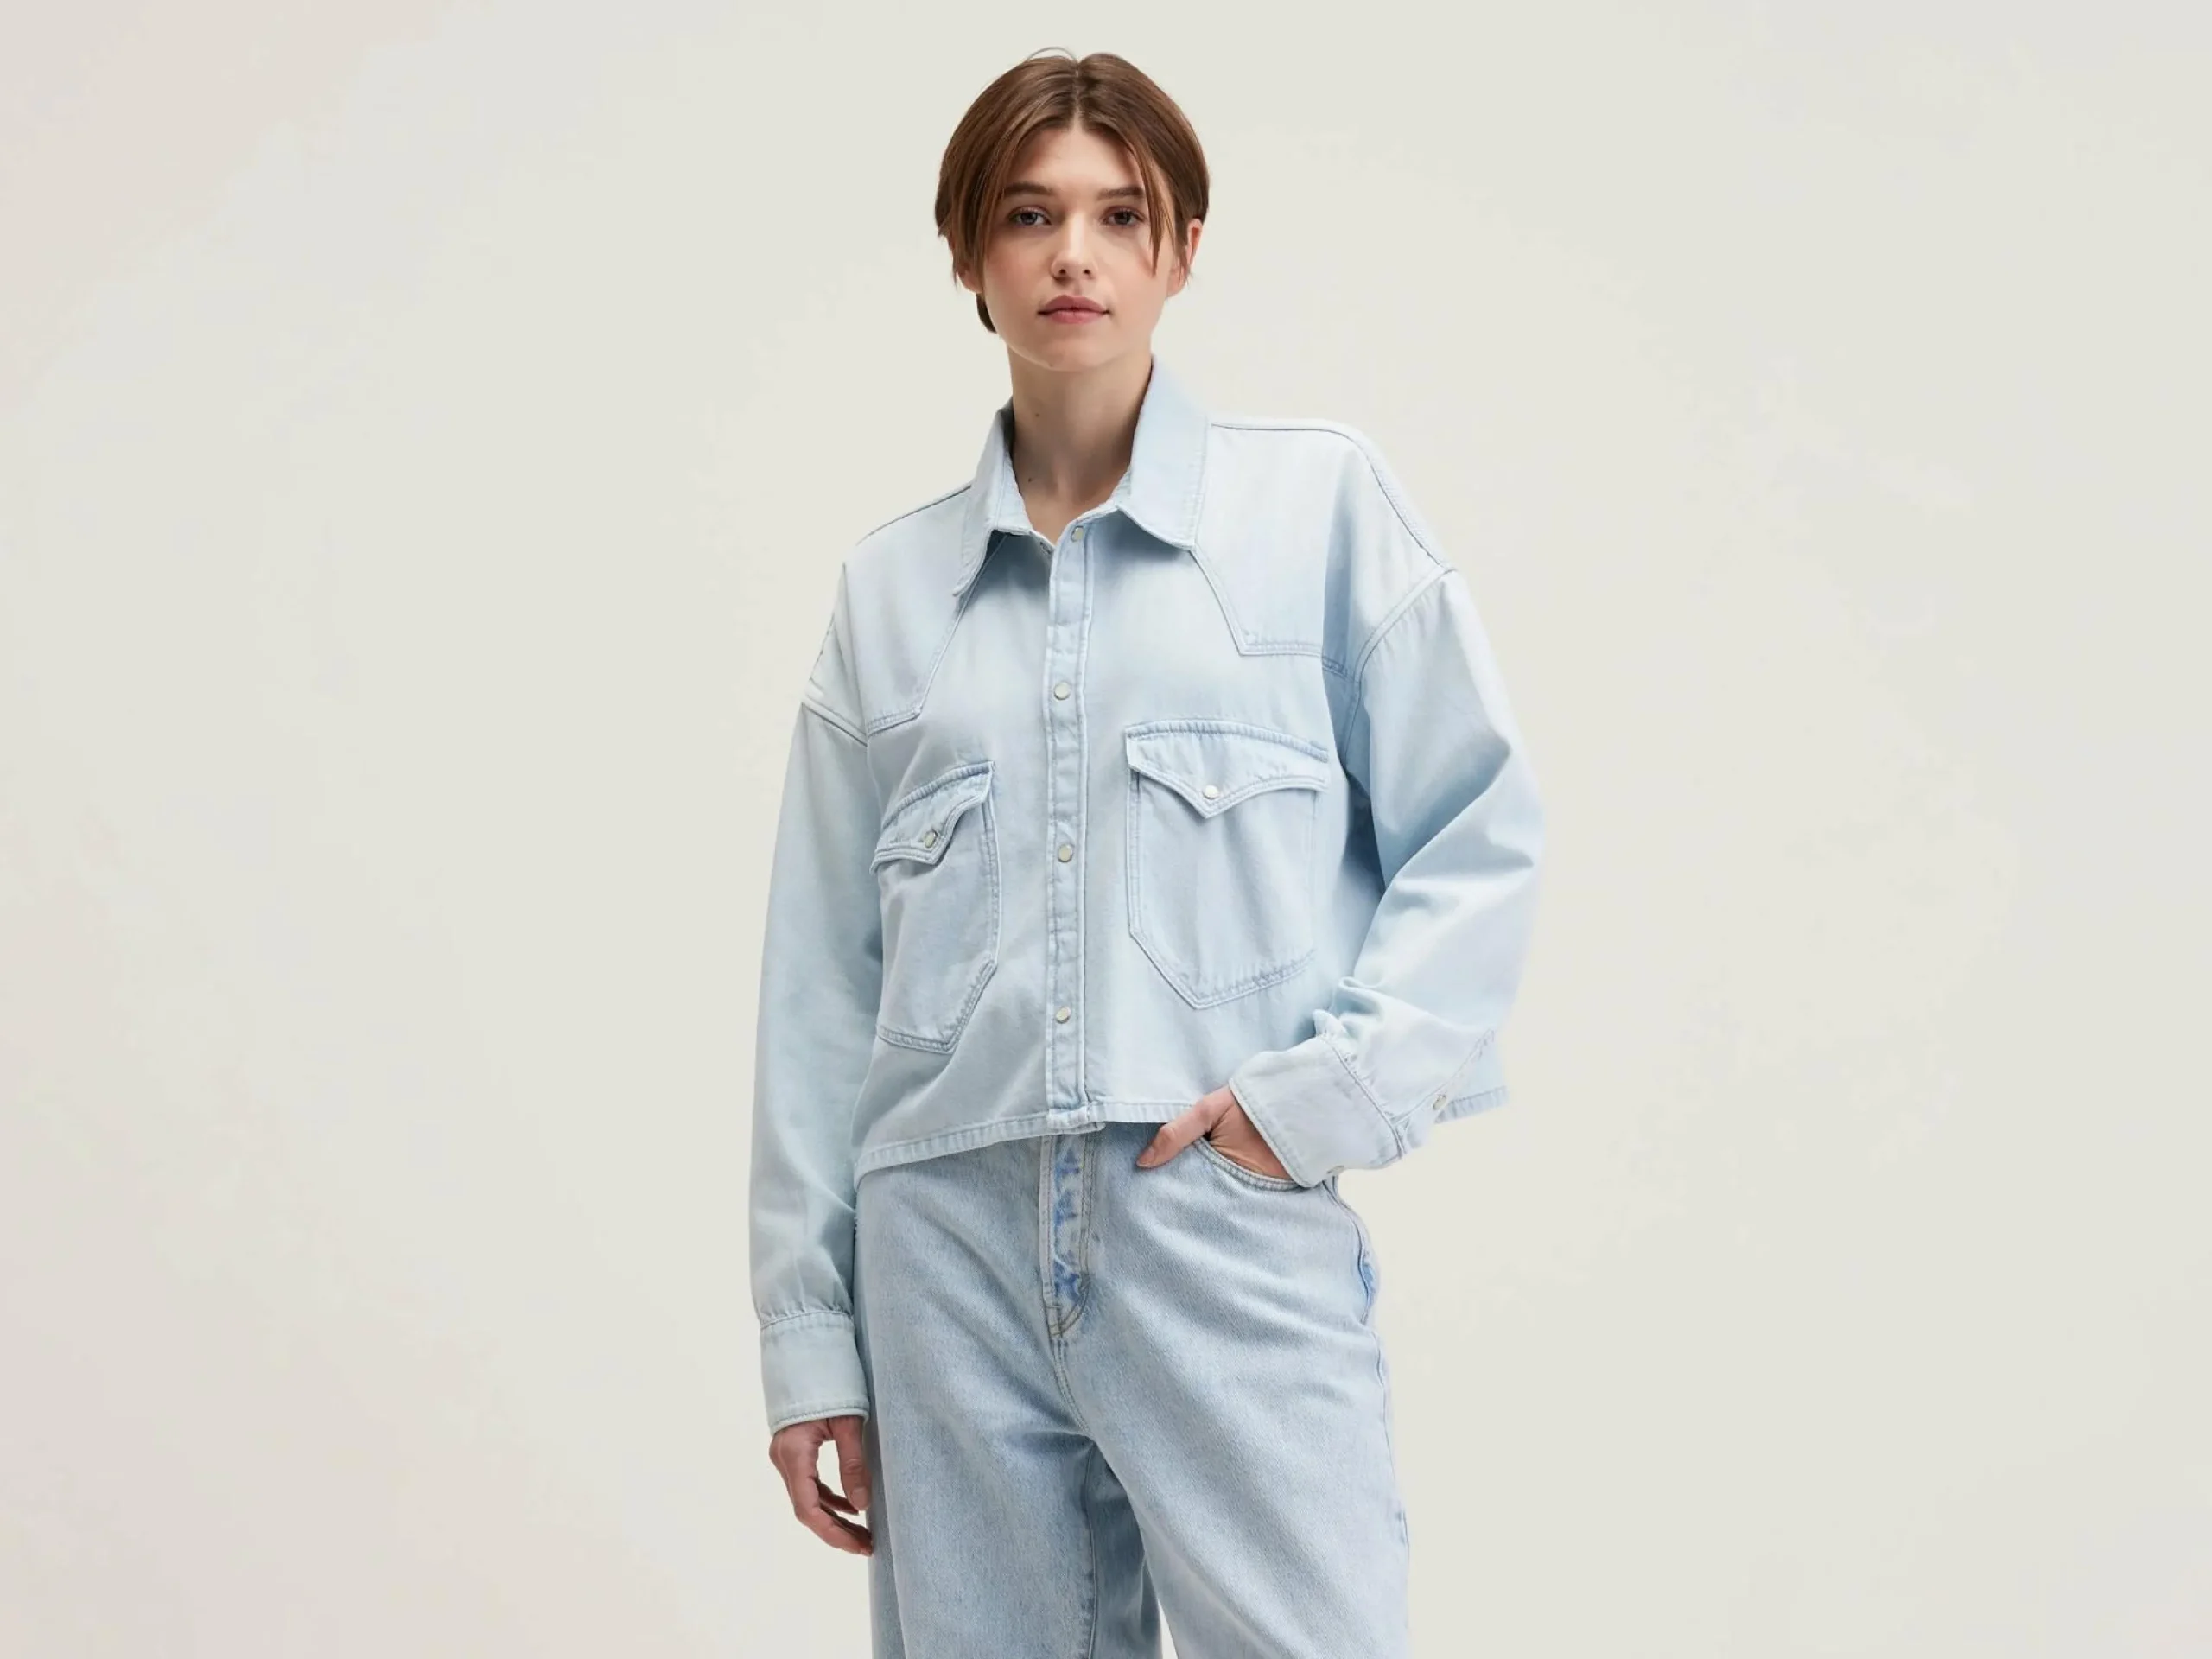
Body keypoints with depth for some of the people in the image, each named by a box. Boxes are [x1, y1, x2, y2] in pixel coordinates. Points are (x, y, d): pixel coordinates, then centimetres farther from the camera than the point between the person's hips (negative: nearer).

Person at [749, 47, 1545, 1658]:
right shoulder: (892, 581, 12)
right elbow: (822, 985, 11)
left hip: (1231, 1221, -2)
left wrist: (1337, 1087, -9)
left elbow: (1485, 833, 4)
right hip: (949, 1242, 3)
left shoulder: (1322, 499, 5)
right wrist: (808, 1334, 9)